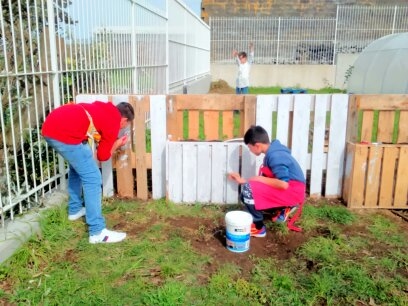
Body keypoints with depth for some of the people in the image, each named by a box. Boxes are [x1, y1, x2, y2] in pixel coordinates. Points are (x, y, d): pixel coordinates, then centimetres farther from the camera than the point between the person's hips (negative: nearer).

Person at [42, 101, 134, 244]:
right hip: (64, 133, -10)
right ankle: (98, 232, -2)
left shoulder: (104, 108, 25)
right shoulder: (114, 122, 4)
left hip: (50, 125, 10)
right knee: (92, 178, -4)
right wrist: (117, 143, 25)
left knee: (77, 167, 29)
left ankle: (75, 210, 41)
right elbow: (103, 156, 8)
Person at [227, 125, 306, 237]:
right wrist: (242, 181, 12)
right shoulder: (272, 153, 8)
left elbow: (283, 184, -31)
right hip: (286, 188, 10)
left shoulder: (275, 156, -22)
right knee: (246, 195, 9)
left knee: (248, 190, -22)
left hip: (292, 191, -10)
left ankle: (258, 228, -6)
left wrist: (260, 179, -17)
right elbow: (269, 179, 13)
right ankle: (285, 208, 12)